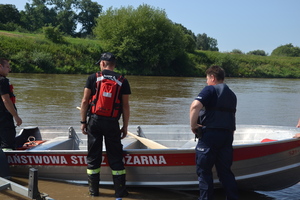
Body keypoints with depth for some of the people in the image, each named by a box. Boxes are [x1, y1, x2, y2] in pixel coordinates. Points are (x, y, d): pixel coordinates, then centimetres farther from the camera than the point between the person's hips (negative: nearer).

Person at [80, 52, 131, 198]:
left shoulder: (93, 78, 2)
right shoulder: (122, 81, 3)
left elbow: (85, 101, -1)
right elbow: (125, 106, 1)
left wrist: (83, 121, 6)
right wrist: (125, 126, 8)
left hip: (95, 121, 0)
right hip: (112, 123, 0)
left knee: (93, 156, 10)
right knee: (115, 157, 6)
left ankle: (93, 190, 16)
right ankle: (120, 190, 8)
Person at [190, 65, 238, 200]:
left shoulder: (210, 89, -4)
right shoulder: (232, 94, 20)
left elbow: (195, 106, -20)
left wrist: (193, 125, -11)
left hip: (210, 134, -7)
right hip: (228, 135, 7)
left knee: (204, 170, 3)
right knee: (225, 170, 13)